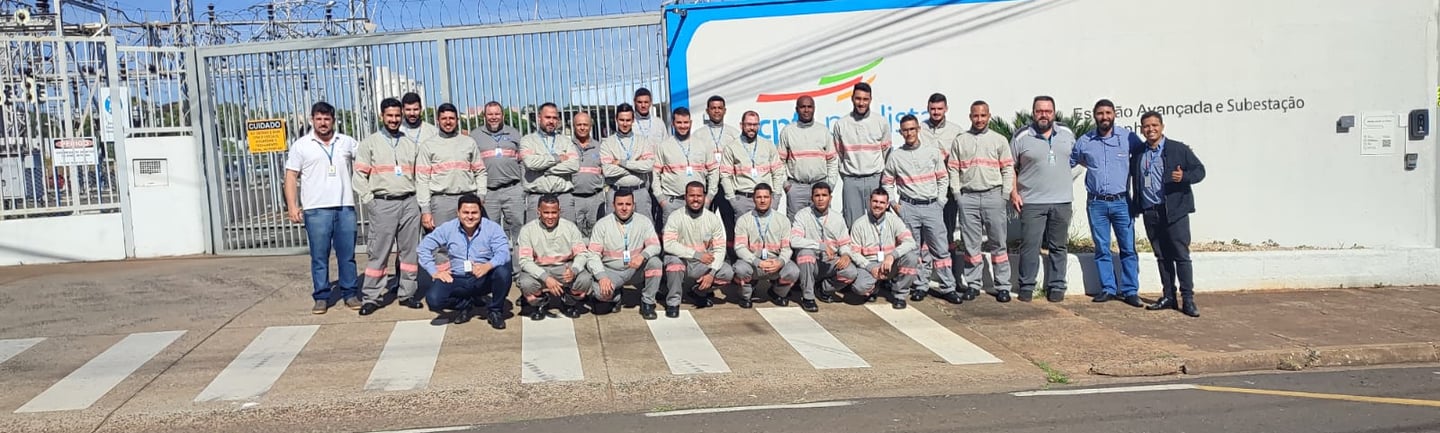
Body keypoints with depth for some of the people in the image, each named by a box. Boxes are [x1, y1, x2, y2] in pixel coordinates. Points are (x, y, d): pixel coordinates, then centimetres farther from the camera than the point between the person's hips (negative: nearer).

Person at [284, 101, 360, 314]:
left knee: (347, 254, 4)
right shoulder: (301, 145, 5)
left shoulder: (347, 142, 10)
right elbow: (291, 177, 3)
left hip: (345, 207, 2)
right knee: (319, 256, 2)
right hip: (316, 209, -1)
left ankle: (350, 294, 12)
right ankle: (321, 297, 8)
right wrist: (292, 206, -6)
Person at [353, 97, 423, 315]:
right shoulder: (370, 143, 5)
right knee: (378, 252, -3)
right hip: (383, 204, -3)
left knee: (410, 250, 5)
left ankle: (407, 293, 13)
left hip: (409, 202, 3)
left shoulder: (411, 144, 14)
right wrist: (369, 200, -6)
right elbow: (359, 175, 2)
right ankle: (371, 297, 3)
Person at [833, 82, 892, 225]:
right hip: (851, 181, 0)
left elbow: (886, 153, 10)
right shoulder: (841, 124, 4)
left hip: (875, 179, 0)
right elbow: (838, 154, 11)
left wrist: (882, 178, 7)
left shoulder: (882, 122, 4)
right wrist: (845, 175, 8)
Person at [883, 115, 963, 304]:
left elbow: (943, 178, 9)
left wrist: (940, 201, 2)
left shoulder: (933, 151, 6)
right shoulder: (895, 155, 5)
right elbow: (887, 182, 11)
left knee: (941, 249, -1)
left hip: (932, 206, 0)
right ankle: (920, 286, 15)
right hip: (908, 207, 0)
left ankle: (947, 288, 4)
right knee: (912, 250, 4)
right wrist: (894, 203, 2)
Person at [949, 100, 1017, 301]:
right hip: (968, 197, 1)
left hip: (993, 196, -1)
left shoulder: (999, 140, 9)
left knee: (998, 243, 1)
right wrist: (957, 195, 0)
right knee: (971, 244, 3)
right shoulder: (959, 141, 11)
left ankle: (1002, 286, 5)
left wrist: (1004, 196, -2)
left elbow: (1008, 170, 6)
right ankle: (973, 284, 12)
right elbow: (953, 170, 9)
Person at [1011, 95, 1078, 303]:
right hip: (1031, 202, -3)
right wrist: (1013, 192, -7)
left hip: (1061, 202, 3)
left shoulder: (1067, 134, 9)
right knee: (1030, 245, -4)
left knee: (1058, 247, 9)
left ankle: (1056, 287, 16)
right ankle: (1026, 286, 6)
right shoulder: (1021, 137, -1)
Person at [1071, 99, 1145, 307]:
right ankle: (1108, 289, 15)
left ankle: (1130, 290, 7)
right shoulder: (1084, 141, 4)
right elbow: (1067, 163, 15)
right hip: (1096, 203, 1)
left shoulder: (1128, 137, -1)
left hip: (1121, 202, -1)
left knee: (1128, 248, 0)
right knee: (1101, 249, 6)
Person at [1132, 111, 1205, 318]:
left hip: (1174, 210, -4)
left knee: (1181, 255, -3)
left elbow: (1200, 170, -1)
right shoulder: (1138, 154, 12)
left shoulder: (1178, 149, -1)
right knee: (1162, 256, 10)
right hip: (1150, 213, 4)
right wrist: (1135, 207, 10)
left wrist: (1184, 177, -19)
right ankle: (1168, 297, 17)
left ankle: (1188, 299, 1)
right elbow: (1134, 180, 21)